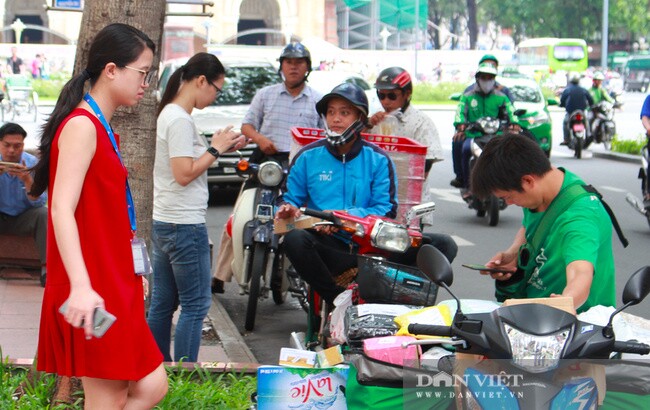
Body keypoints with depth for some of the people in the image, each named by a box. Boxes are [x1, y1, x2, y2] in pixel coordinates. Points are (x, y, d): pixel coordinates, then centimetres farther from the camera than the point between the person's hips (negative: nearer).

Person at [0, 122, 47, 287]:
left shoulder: (32, 163, -9)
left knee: (43, 214, -28)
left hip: (23, 218, 0)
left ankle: (46, 268, -29)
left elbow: (39, 202, -16)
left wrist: (27, 180, -34)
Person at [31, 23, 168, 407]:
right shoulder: (81, 127, -13)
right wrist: (80, 285, -34)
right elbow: (61, 209, -23)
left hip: (116, 287, 10)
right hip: (93, 296, -10)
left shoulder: (105, 131, 15)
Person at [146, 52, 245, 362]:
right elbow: (184, 173, -20)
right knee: (195, 305, -4)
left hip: (163, 224, 10)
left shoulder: (169, 114, 14)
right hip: (185, 226, -10)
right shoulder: (180, 120, -16)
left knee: (162, 303, 13)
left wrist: (217, 148, 8)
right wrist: (216, 148, -10)